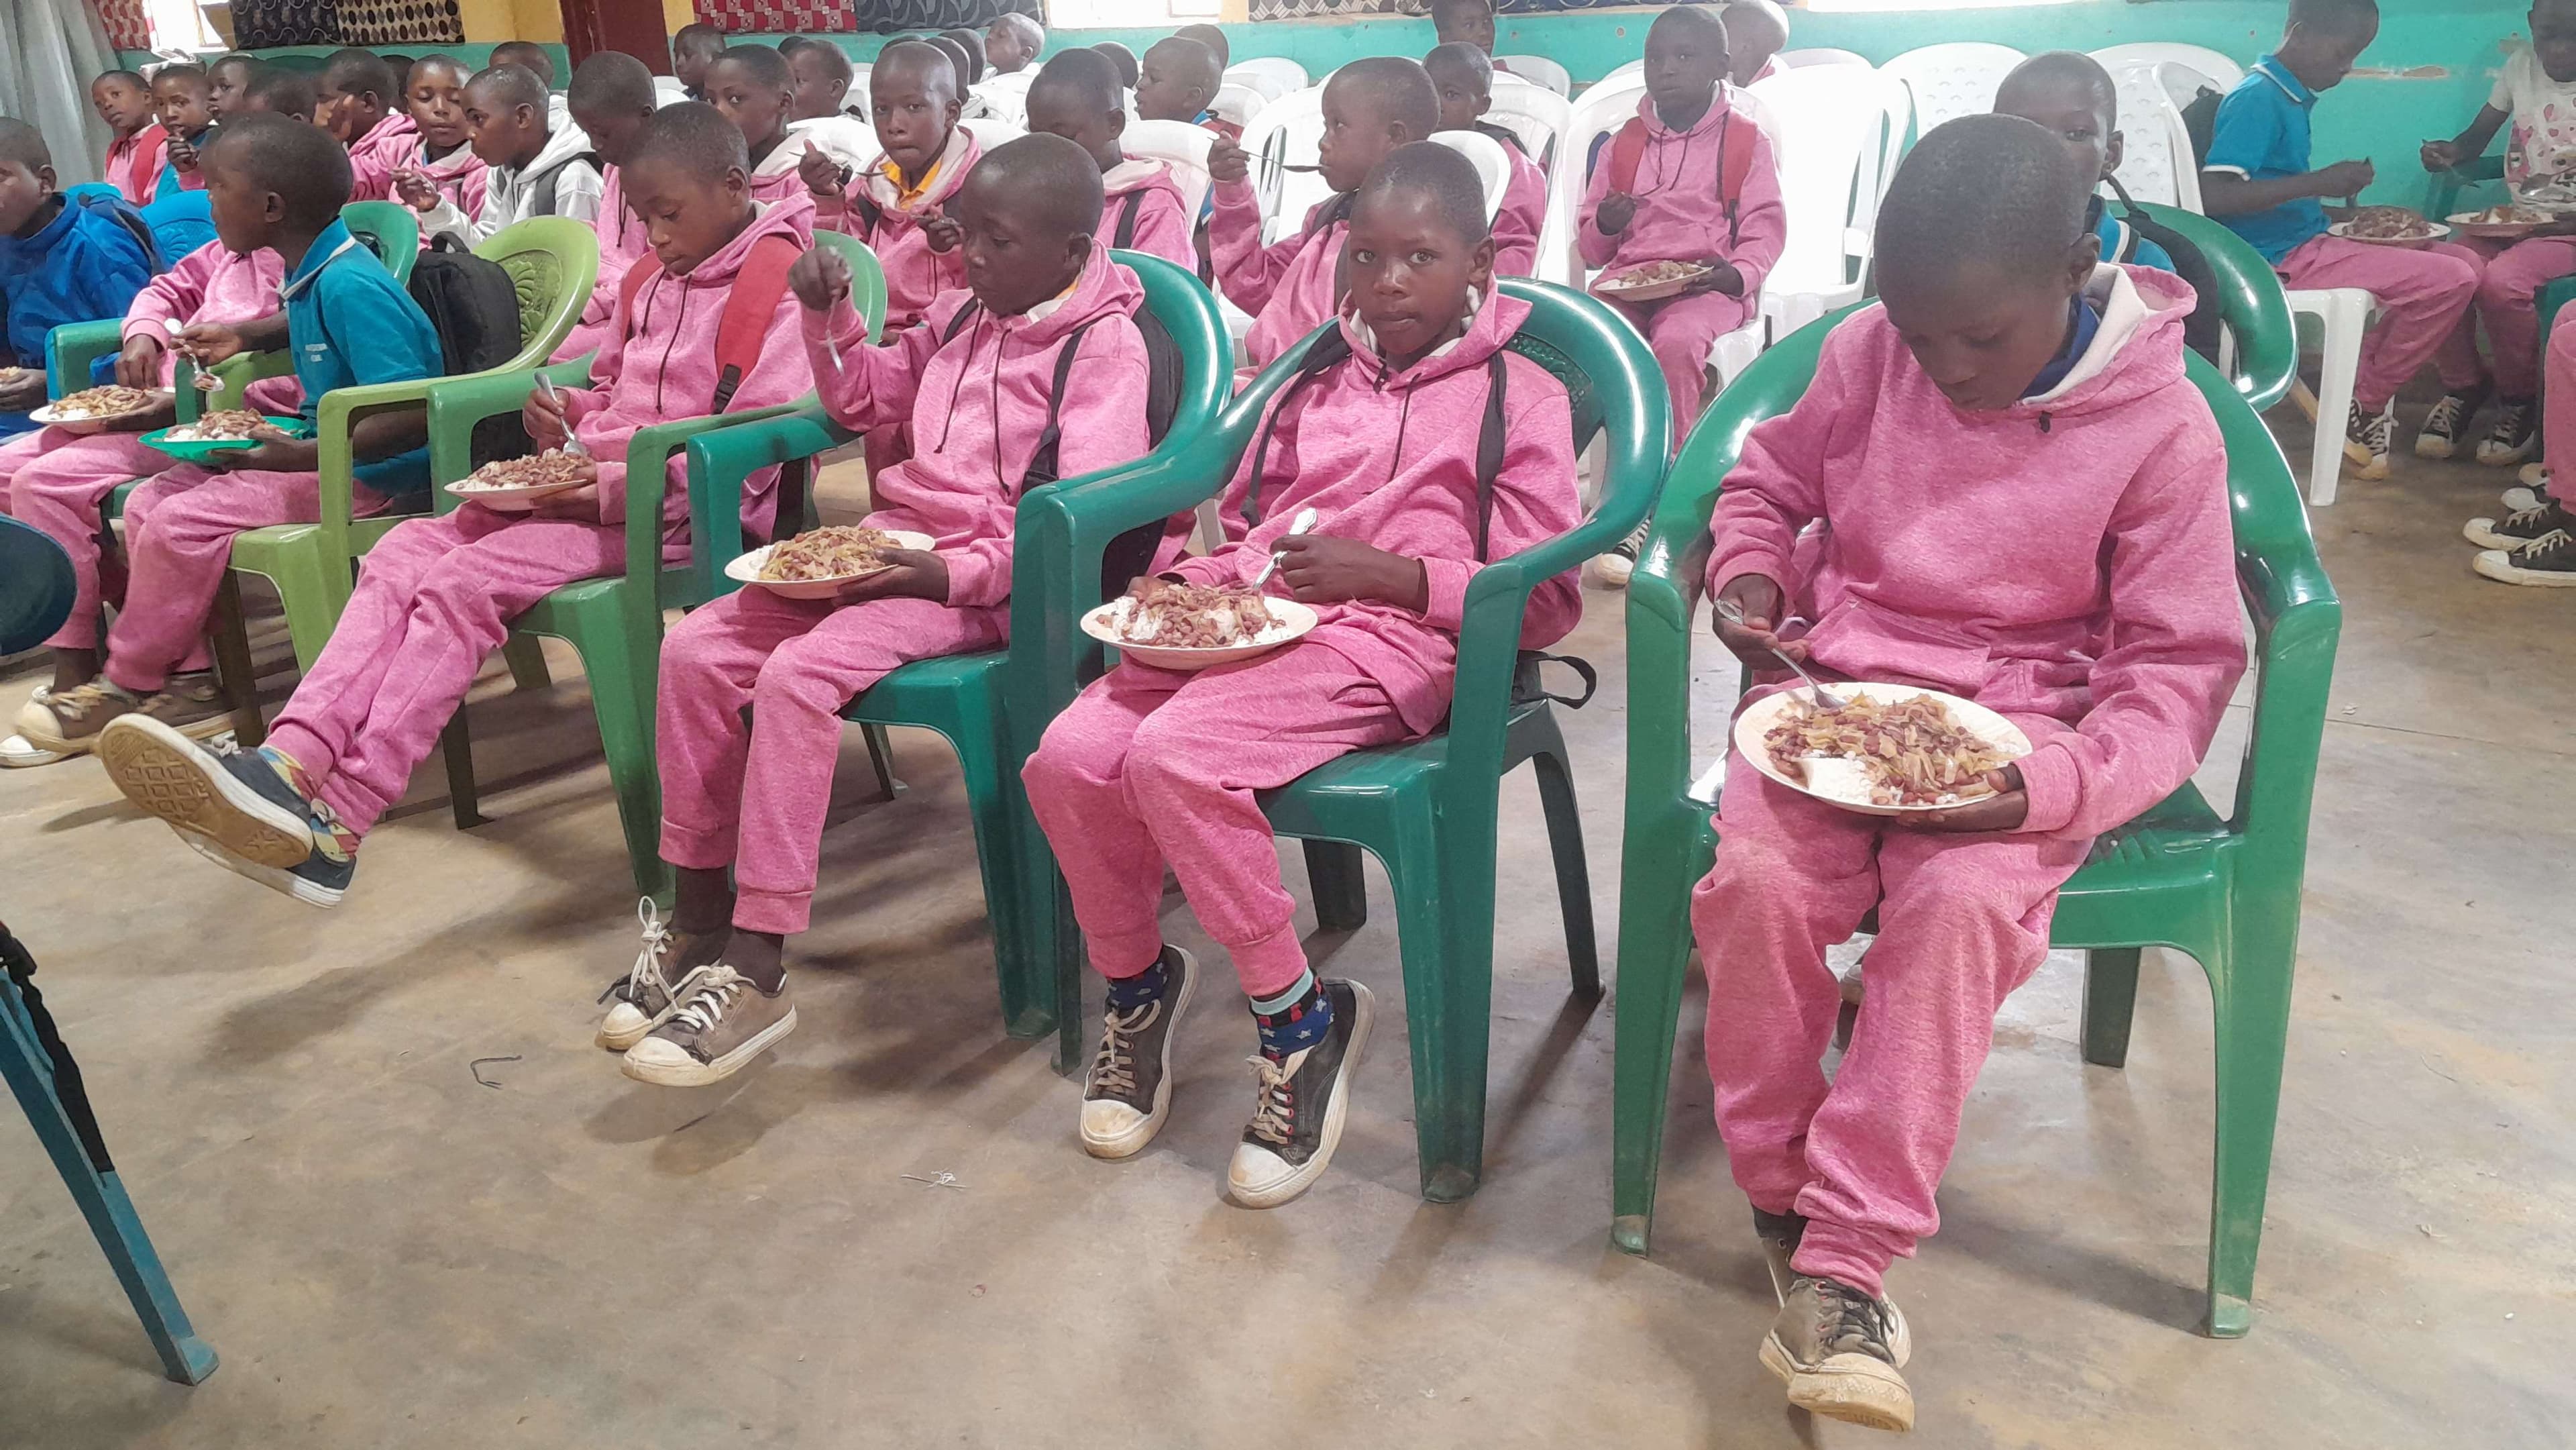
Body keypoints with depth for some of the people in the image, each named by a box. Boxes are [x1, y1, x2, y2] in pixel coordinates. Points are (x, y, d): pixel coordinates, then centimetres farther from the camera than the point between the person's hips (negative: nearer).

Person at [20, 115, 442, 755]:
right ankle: (185, 677, 4)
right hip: (321, 446, 10)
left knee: (182, 522, -17)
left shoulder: (350, 287, -23)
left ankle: (128, 684, 3)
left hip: (369, 471, -10)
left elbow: (414, 414, -30)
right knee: (149, 502, 4)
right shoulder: (312, 273, 6)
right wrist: (246, 336, 20)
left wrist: (304, 456, -30)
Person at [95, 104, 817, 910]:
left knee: (463, 580, -25)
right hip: (585, 479, 9)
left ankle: (336, 826, -25)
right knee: (401, 554, -9)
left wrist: (610, 488, -22)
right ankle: (294, 762, -26)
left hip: (669, 511, -9)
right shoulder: (656, 282, 20)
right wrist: (568, 416, 8)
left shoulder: (775, 285, -9)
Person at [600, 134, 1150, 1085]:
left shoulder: (1104, 344, -8)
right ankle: (700, 923, 1)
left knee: (797, 676, -30)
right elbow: (865, 398, 30)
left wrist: (955, 574, -25)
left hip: (987, 583, -8)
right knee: (695, 651, -8)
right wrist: (828, 316, 11)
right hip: (887, 546, 8)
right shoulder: (966, 313, 15)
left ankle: (756, 972, -23)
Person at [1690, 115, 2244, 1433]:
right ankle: (1783, 1208, -7)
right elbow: (1768, 480, 20)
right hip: (1833, 683, 3)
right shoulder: (1866, 354, 1)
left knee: (1965, 904, -33)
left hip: (2018, 725, -2)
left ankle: (1840, 1265, -23)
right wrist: (1748, 572, -3)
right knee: (1756, 880, -27)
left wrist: (2059, 784, -21)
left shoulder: (2162, 427, -7)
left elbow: (2182, 660, -4)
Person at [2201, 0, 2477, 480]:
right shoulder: (2257, 99, -15)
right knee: (2450, 280, -15)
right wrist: (2319, 182, -25)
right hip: (2282, 259, -10)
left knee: (2464, 262, 9)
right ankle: (2365, 408, -1)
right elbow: (2213, 196, -26)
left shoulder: (2291, 95, 13)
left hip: (2308, 242, 10)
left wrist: (2337, 201, 7)